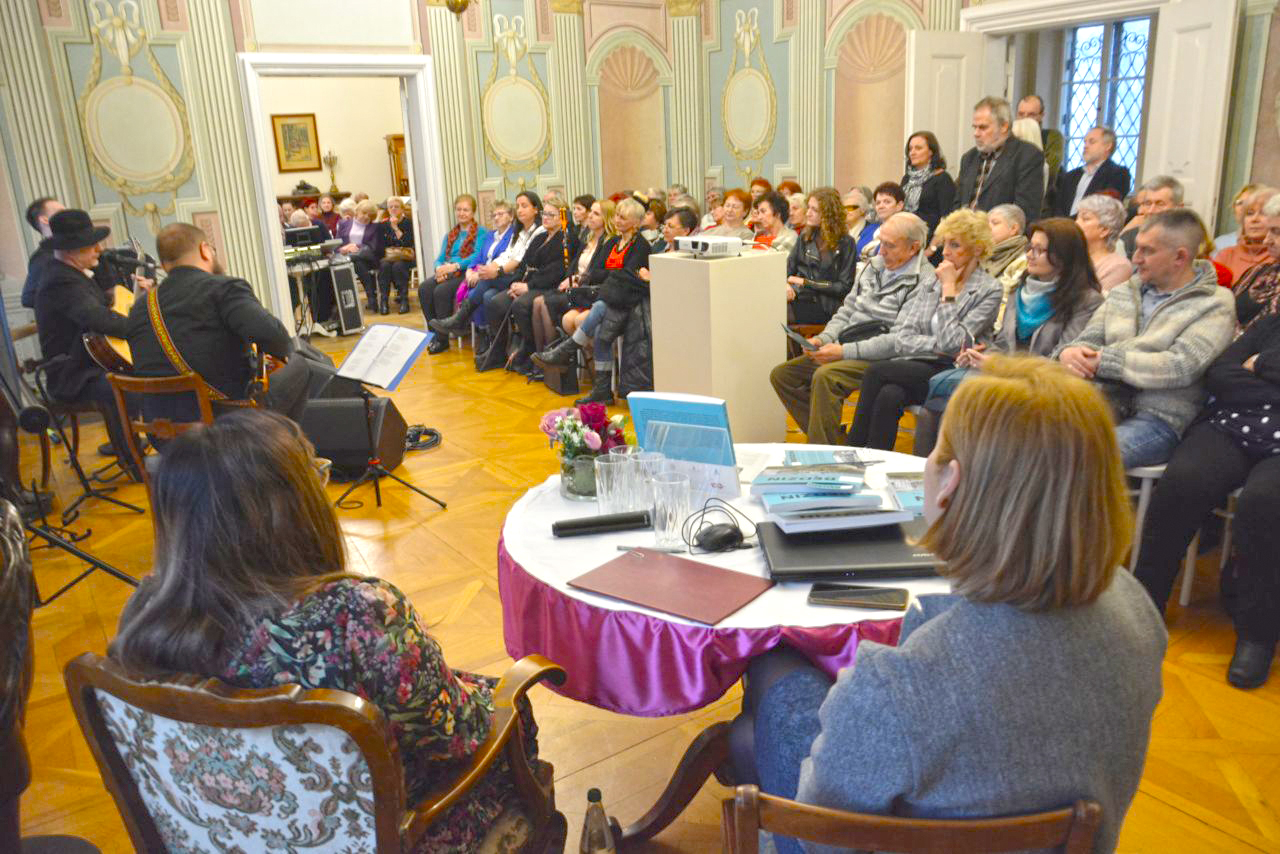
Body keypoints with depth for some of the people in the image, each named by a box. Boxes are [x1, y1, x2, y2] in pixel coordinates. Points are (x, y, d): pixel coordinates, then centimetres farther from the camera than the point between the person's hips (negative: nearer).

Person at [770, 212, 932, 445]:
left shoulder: (924, 283, -11)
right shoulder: (874, 265, 16)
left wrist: (845, 351, -21)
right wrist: (823, 339, 1)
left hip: (879, 359, -9)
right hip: (844, 352, 9)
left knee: (825, 376, -34)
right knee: (781, 374, 0)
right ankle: (834, 440, -1)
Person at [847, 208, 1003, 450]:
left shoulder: (989, 290, 0)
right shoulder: (931, 284, 16)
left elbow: (951, 343, -13)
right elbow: (901, 341, 7)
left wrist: (948, 289, -6)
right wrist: (940, 345, -10)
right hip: (917, 367, 5)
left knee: (876, 372, -24)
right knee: (889, 395, -30)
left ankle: (854, 447, -14)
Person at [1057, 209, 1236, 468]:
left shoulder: (1215, 305, 0)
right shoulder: (1123, 293, 18)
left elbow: (1179, 367, -13)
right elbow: (1089, 339, 14)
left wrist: (1103, 361, -14)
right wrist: (1070, 352, -12)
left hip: (1162, 419, -5)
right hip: (1106, 406, 5)